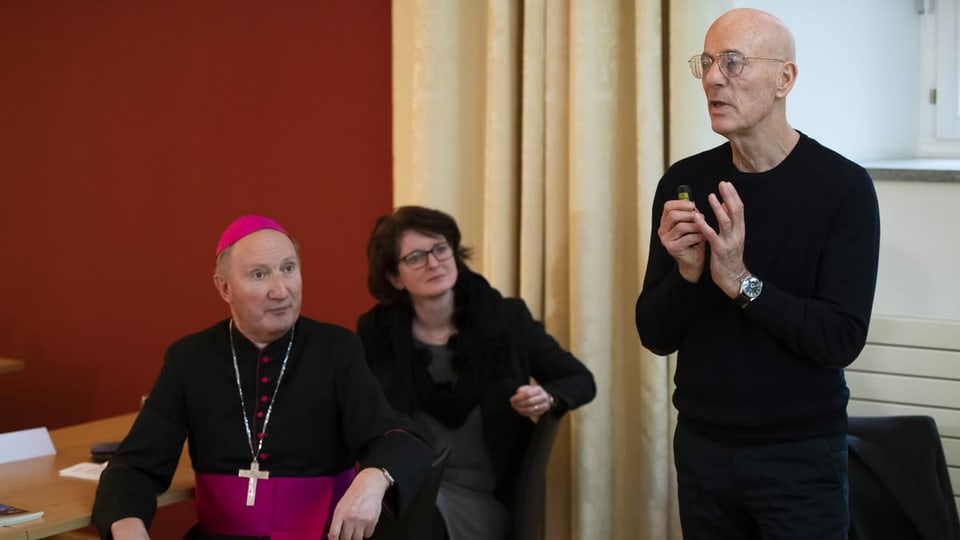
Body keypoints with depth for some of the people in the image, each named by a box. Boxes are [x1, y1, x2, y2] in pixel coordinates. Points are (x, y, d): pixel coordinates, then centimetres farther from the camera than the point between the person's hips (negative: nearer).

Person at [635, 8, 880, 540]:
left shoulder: (842, 187, -12)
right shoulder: (684, 182, -1)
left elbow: (841, 340, -17)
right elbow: (655, 336, 0)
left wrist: (740, 282, -27)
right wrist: (687, 273, -18)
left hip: (800, 453, -3)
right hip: (702, 445, 4)